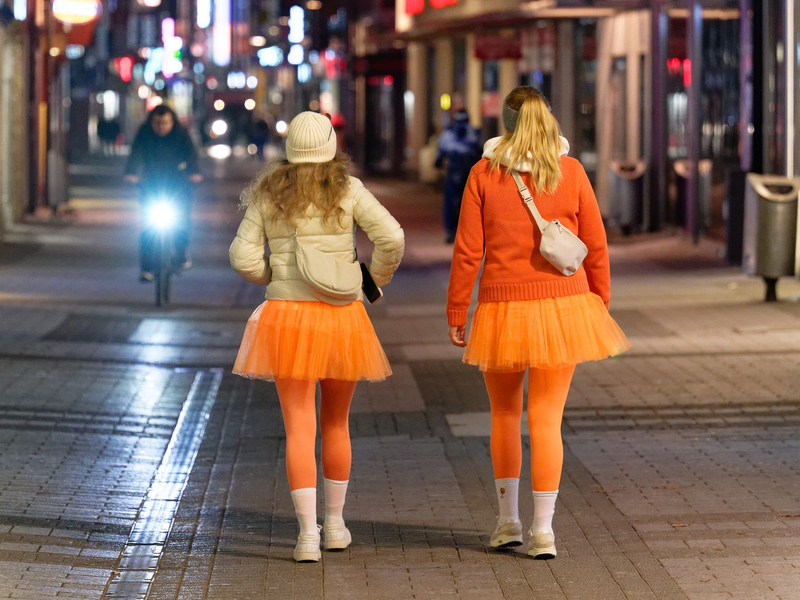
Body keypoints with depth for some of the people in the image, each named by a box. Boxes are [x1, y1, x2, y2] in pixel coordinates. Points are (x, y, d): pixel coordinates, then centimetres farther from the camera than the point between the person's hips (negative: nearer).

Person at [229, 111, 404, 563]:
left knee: (299, 429, -1)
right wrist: (374, 281, 4)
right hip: (340, 316, 0)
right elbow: (391, 237, -13)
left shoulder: (268, 195, 2)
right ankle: (335, 524, 26)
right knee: (336, 423, 17)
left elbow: (245, 257, -1)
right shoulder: (348, 190, -3)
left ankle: (308, 534, -10)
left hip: (286, 317, 0)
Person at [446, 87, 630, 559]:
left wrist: (457, 313, 4)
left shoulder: (484, 173, -4)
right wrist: (600, 302, 15)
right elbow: (596, 246, 2)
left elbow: (468, 251, -4)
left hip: (502, 307, 0)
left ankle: (508, 520, 23)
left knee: (504, 413, 18)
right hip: (562, 304, 0)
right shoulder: (571, 172, -2)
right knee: (547, 419, 2)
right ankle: (543, 531, 0)